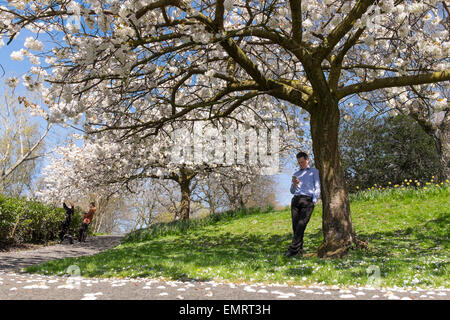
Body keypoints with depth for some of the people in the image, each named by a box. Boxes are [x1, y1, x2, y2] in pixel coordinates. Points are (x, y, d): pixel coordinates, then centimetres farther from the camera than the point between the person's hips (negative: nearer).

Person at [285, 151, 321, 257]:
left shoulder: (314, 171, 17)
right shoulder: (296, 174, 28)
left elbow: (317, 188, 6)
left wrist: (314, 201, -7)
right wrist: (294, 184, 2)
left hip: (308, 200, -4)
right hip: (296, 200, 4)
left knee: (301, 225, -16)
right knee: (295, 226, -5)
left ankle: (293, 249, -19)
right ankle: (299, 250, -1)